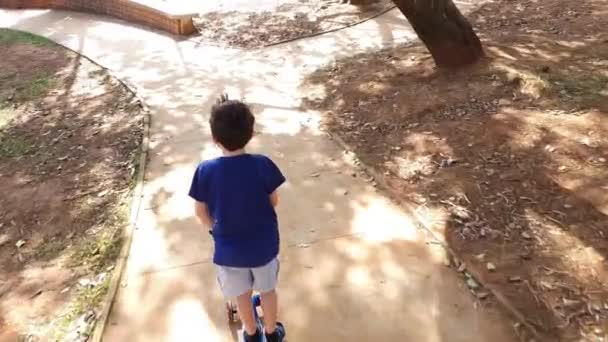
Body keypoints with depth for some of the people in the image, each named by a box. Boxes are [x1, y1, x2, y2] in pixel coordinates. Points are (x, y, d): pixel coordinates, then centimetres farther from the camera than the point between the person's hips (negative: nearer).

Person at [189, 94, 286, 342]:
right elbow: (273, 202, -7)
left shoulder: (205, 171, -19)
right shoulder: (262, 165, -21)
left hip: (228, 249, 1)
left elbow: (201, 212, -7)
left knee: (242, 294, 25)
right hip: (264, 244, 0)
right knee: (268, 290, 25)